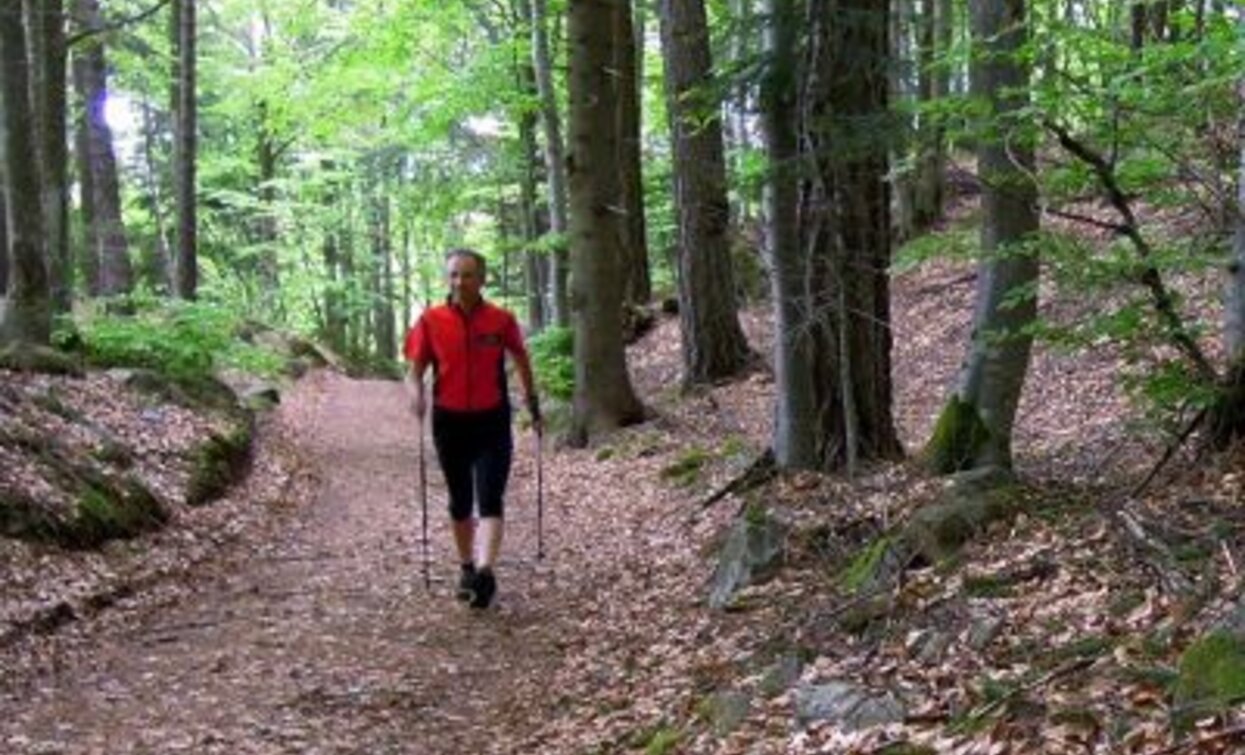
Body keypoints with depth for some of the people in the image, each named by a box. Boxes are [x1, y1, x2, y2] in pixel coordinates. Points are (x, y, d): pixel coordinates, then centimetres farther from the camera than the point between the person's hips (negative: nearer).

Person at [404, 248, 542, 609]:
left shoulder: (501, 320, -4)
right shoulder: (431, 321, -4)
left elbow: (520, 358, 13)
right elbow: (415, 369, 2)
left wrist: (532, 399, 15)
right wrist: (417, 396, -18)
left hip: (492, 421, -2)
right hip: (450, 423, 2)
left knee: (489, 501, -13)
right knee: (460, 503, 14)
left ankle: (485, 571, -24)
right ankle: (467, 567, 29)